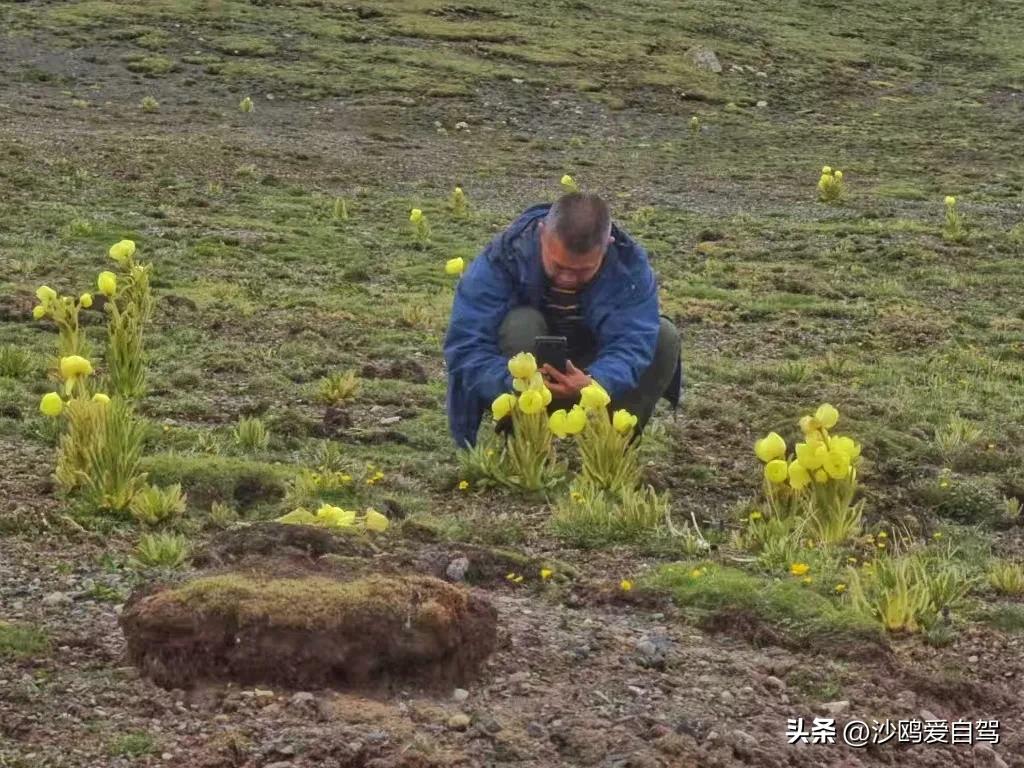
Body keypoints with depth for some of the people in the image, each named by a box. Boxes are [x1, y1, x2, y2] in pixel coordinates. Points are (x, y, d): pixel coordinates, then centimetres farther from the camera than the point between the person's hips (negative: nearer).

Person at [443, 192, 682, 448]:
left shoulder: (630, 264, -22)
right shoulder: (503, 258, -28)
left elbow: (631, 344, -33)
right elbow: (465, 345, -33)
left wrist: (592, 384, -56)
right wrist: (515, 383, -53)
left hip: (593, 372, 2)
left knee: (665, 336, -21)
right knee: (521, 324, -33)